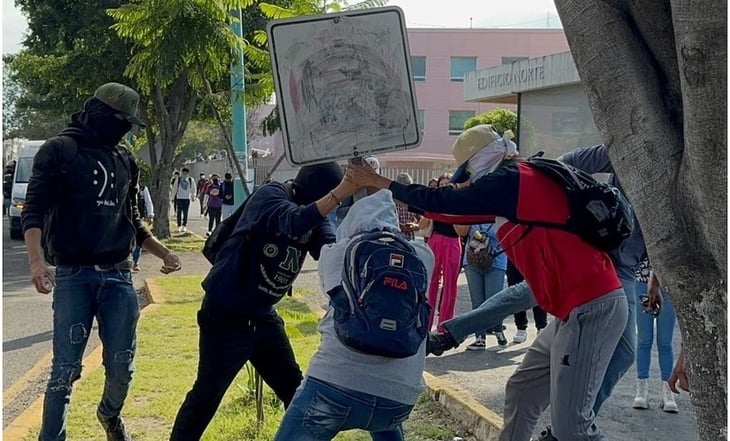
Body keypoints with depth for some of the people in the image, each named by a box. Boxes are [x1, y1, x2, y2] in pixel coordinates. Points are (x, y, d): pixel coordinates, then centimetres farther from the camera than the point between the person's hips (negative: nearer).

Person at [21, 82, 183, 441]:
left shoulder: (125, 161, 16)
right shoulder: (59, 150, 0)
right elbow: (34, 210, -9)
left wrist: (163, 252, 13)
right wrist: (36, 261, -23)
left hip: (119, 277, 4)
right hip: (73, 276, -4)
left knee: (122, 366, 6)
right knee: (66, 369, -6)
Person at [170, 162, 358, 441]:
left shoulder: (314, 215, 1)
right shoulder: (271, 195, -18)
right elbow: (293, 222, -38)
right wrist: (341, 192, -46)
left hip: (263, 316, 7)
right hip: (225, 315, -7)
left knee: (294, 388, 12)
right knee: (208, 393, 1)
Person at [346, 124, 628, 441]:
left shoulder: (509, 180, -11)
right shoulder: (515, 186, 16)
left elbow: (443, 201, -9)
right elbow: (462, 215, 24)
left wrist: (379, 182, 0)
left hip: (592, 306, -10)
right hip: (577, 307, 10)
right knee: (521, 392, 17)